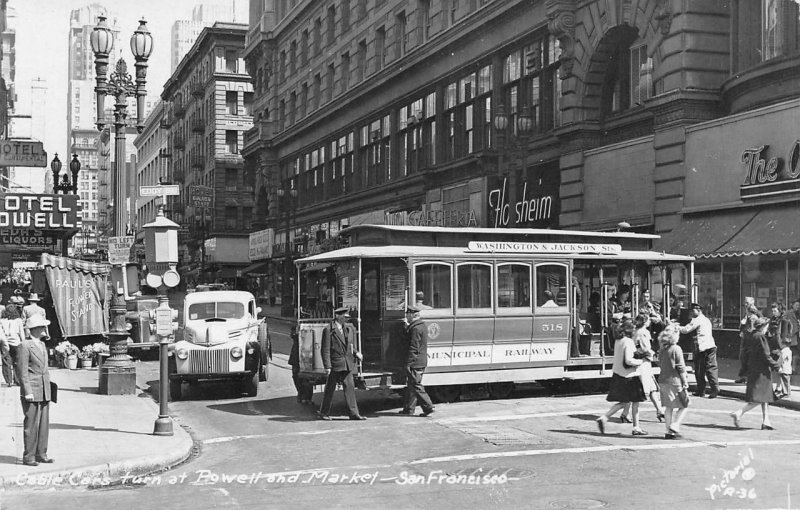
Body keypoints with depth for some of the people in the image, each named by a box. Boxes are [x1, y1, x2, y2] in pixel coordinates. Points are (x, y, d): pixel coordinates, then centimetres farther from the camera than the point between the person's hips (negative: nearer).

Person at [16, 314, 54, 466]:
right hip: (31, 391, -8)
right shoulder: (25, 346, -10)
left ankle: (41, 454, 15)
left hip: (44, 391, 8)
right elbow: (22, 371, -13)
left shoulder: (42, 345, 16)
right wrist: (28, 391, -17)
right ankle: (28, 457, 2)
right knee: (31, 424, -5)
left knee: (44, 424, 8)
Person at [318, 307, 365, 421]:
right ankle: (324, 413, 19)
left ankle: (354, 413, 3)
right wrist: (327, 366, -15)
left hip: (347, 364, 5)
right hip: (335, 364, -5)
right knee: (330, 389, 5)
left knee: (350, 387, 2)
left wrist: (355, 353, 4)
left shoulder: (349, 328, 11)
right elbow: (325, 350, -11)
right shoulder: (328, 330, -8)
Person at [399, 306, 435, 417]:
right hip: (421, 361, 10)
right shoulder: (422, 326, 14)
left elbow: (414, 348, -21)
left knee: (416, 385, -5)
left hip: (415, 362, -10)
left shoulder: (416, 328, -18)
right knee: (411, 385, 15)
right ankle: (409, 408, 20)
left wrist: (408, 363, -20)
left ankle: (428, 407, -6)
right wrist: (407, 328, 12)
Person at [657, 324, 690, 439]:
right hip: (675, 381, -7)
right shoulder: (676, 349, -12)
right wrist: (685, 383, -8)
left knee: (668, 407, 12)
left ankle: (669, 431, 13)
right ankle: (675, 427, -5)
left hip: (663, 381, 7)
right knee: (684, 406, 6)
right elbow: (681, 368, -12)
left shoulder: (662, 349, 8)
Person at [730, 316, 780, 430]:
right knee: (760, 398, -7)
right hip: (761, 371, -9)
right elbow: (766, 355, -16)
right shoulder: (760, 337, -16)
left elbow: (746, 354, 14)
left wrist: (744, 369, 20)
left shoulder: (749, 336, 9)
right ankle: (739, 413, -15)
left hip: (752, 370, 9)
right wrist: (775, 366, -4)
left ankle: (765, 422, 16)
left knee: (764, 398, 14)